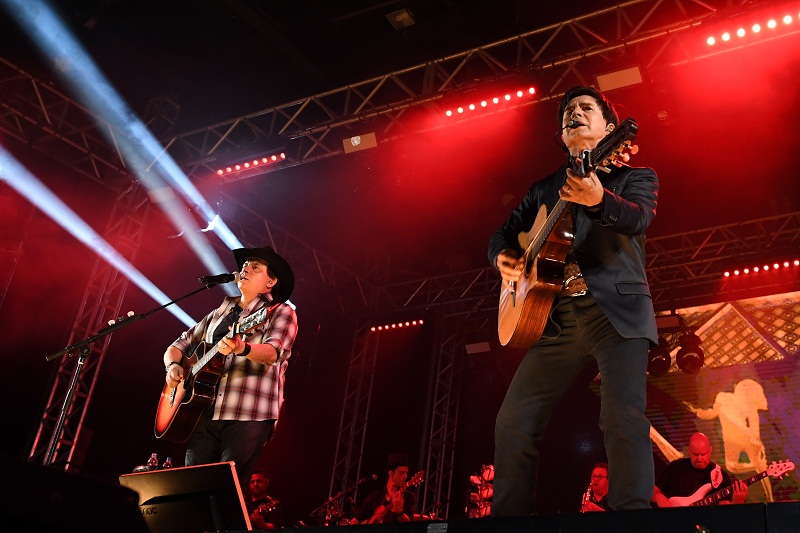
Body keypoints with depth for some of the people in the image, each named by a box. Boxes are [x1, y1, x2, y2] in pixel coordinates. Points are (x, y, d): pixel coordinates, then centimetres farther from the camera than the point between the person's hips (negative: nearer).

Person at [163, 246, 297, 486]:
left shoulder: (281, 312, 5)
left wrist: (241, 348, -35)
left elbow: (273, 352, -15)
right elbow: (178, 345, 25)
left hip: (248, 416, -5)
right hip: (203, 414, 5)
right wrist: (173, 366, 2)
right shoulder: (219, 314, 22)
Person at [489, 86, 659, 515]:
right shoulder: (543, 190, 24)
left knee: (624, 417, -21)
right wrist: (503, 257, 0)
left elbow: (638, 219, -11)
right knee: (512, 425, -2)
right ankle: (508, 519, 8)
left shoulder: (633, 177, 11)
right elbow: (504, 233, 25)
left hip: (616, 308, -4)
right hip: (555, 315, 4)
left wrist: (598, 200, -34)